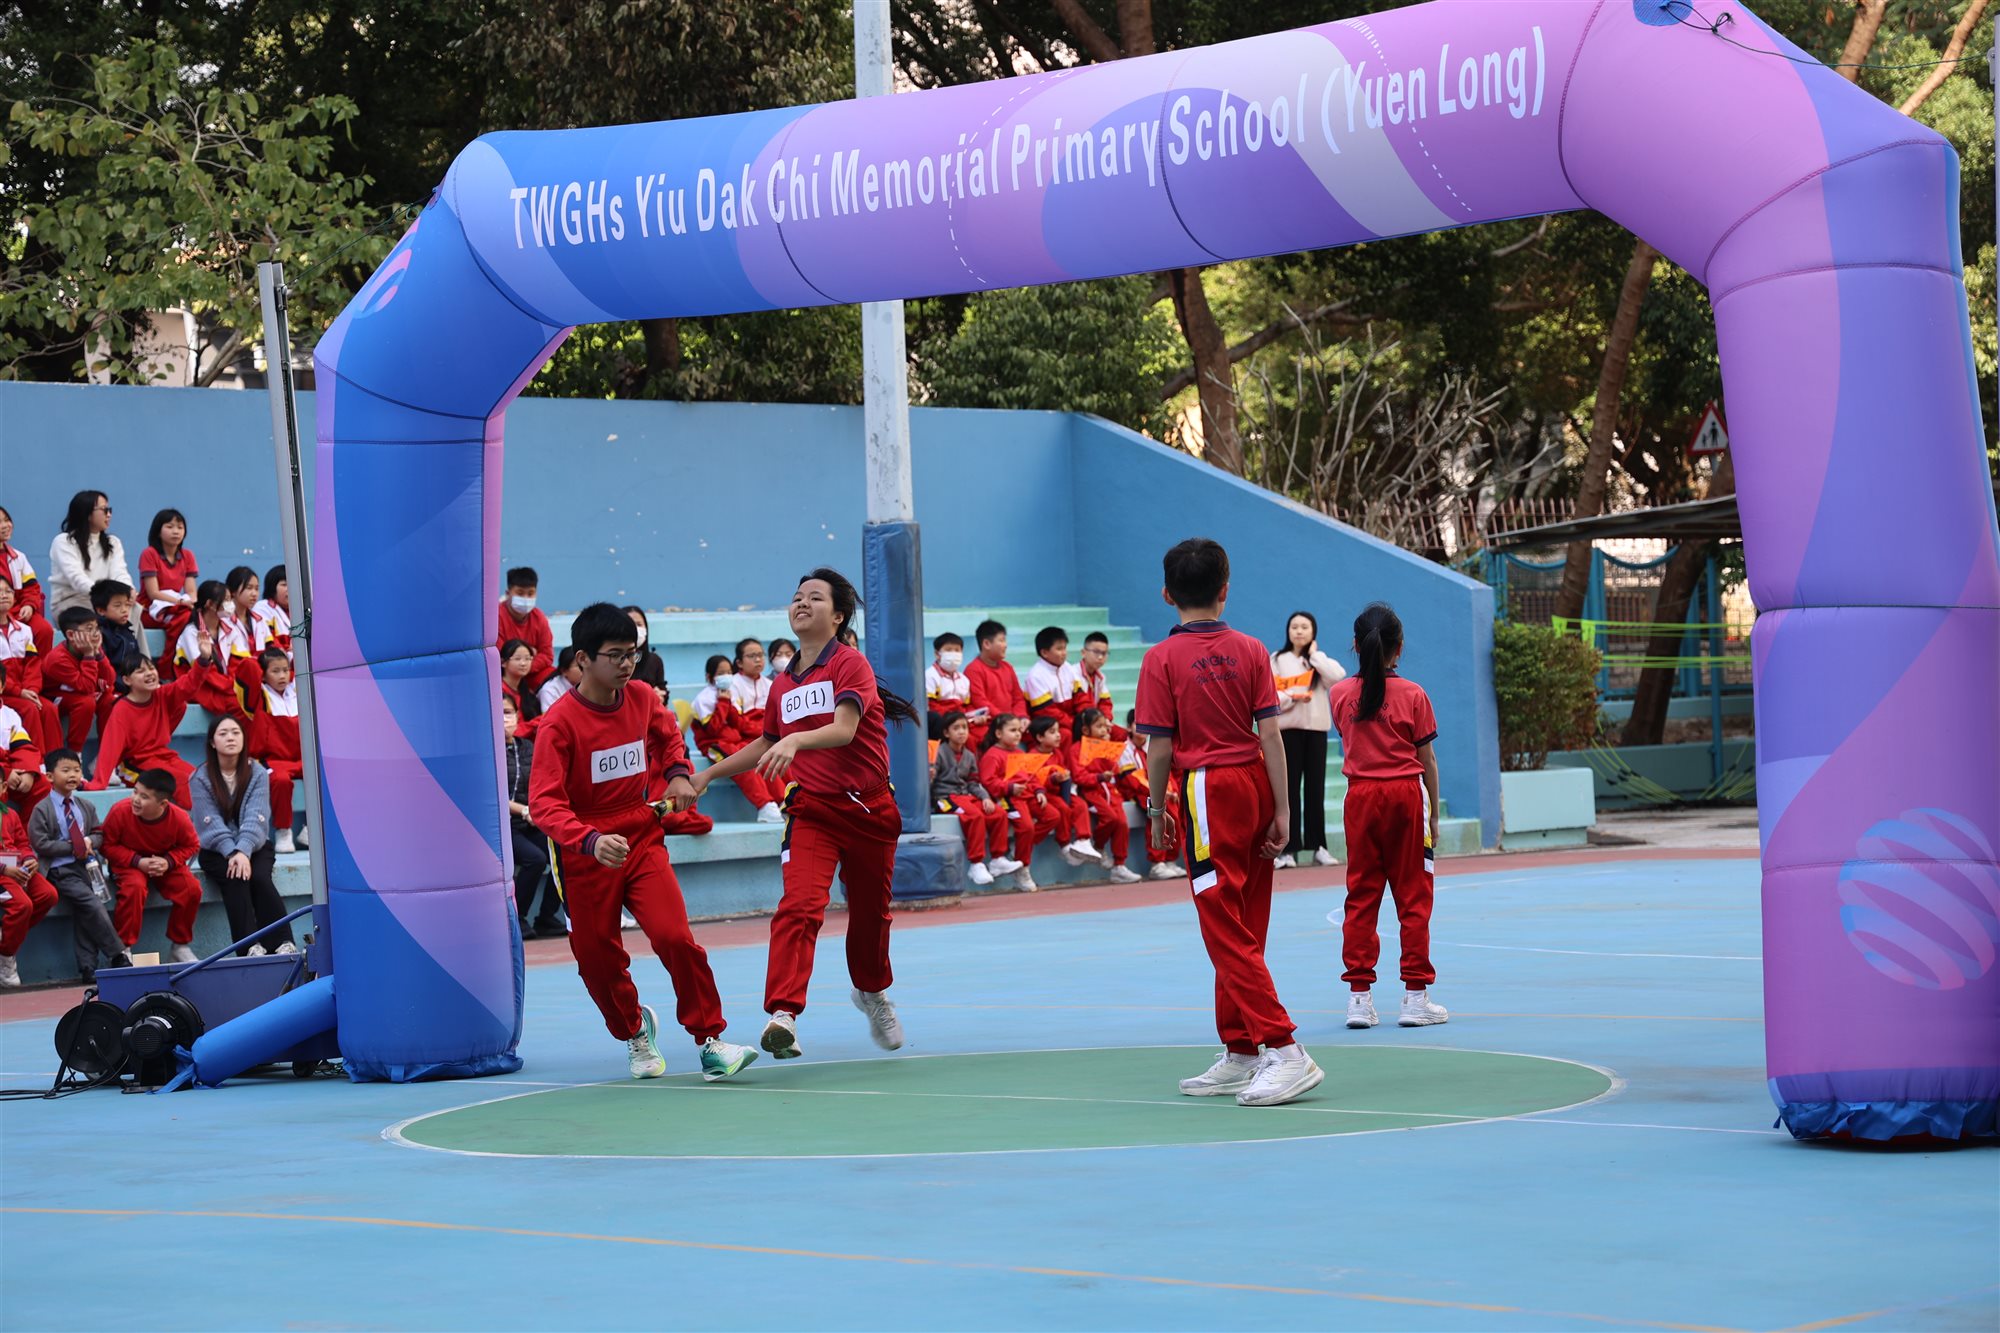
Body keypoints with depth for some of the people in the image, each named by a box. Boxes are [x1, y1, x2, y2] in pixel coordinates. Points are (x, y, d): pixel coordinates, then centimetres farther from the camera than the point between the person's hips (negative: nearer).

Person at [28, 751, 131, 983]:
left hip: (88, 866, 5)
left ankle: (87, 967, -8)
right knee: (91, 904, -23)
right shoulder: (42, 810, -1)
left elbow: (99, 834, 20)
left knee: (83, 915, -8)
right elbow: (41, 844, -7)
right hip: (61, 870, -5)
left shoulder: (86, 807, 17)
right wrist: (72, 847, -11)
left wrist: (90, 842, -4)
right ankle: (119, 957, -20)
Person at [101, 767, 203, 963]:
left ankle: (180, 946, -1)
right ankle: (123, 947, -21)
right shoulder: (120, 811, -24)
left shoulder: (179, 817, -20)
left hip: (165, 864, 2)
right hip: (130, 864, -2)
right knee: (134, 888, -35)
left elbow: (191, 845, -2)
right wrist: (137, 861, -23)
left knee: (192, 888, -21)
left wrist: (168, 862, -20)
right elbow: (107, 845, -12)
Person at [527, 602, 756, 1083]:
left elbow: (668, 734, 24)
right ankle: (635, 1031, 38)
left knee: (675, 936, -16)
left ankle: (711, 1043, -6)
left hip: (642, 840, 3)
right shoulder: (559, 722, -17)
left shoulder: (643, 699, -1)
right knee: (598, 960, 7)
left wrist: (677, 773, 5)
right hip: (585, 858, -2)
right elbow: (544, 803, -25)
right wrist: (591, 841, -40)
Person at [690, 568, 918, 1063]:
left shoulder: (850, 664, -7)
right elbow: (767, 744, 27)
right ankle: (783, 1014, -32)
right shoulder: (783, 684, 10)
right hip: (811, 809, 2)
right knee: (799, 906, -20)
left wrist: (794, 742, -41)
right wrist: (709, 773, 25)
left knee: (870, 912, 14)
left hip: (869, 808, -2)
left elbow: (844, 729, -24)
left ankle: (872, 992, 44)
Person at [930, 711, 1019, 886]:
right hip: (945, 797, -7)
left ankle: (997, 859, -3)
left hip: (966, 795, 7)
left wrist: (985, 797, -1)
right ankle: (976, 864, -27)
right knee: (975, 815, -32)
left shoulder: (969, 756, 15)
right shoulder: (940, 753, -5)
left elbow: (973, 783, 16)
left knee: (999, 812, -11)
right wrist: (929, 777, -34)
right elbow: (930, 781, -10)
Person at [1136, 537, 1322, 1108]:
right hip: (1255, 783, 5)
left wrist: (1156, 810, 6)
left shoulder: (1162, 659, -6)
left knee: (1227, 932, -4)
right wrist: (1280, 811, 3)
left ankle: (1284, 1049, -15)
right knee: (1244, 929, 13)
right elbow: (1270, 734, 1)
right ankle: (1239, 1056, 19)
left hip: (1209, 789, -5)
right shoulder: (1250, 650, 4)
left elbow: (1160, 746, -6)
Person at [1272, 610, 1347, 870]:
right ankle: (1289, 849, -6)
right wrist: (1292, 696, -19)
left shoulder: (1320, 659, 11)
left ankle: (1317, 846, 8)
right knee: (1289, 788, -5)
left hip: (1316, 728, 2)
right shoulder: (1277, 660, 5)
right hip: (1287, 729, -2)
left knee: (1315, 787, 4)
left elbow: (1339, 677, -9)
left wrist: (1314, 655, -5)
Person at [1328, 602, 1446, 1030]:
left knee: (1361, 897, 7)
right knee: (1413, 896, 4)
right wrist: (1433, 814, 7)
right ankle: (1415, 996, 4)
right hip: (1406, 793, -2)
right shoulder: (1412, 695, -7)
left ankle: (1359, 995, 4)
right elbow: (1427, 760, -2)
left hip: (1360, 797, 2)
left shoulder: (1340, 695, 0)